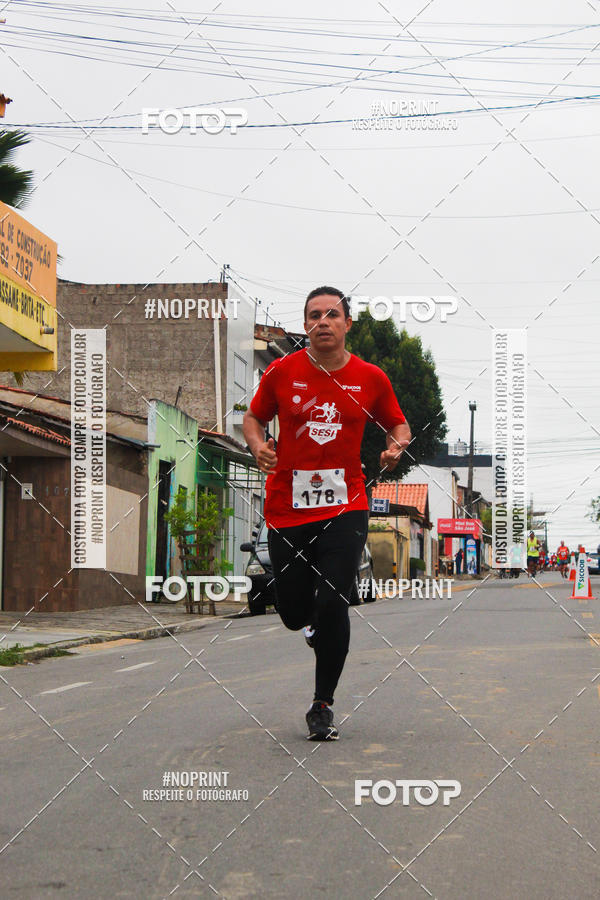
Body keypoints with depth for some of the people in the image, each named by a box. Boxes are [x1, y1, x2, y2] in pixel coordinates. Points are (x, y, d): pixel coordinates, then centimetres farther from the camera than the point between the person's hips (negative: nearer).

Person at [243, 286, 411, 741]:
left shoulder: (371, 378, 1)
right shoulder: (282, 372, 0)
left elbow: (397, 423, 16)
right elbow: (254, 417, 14)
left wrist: (397, 445, -6)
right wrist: (258, 445, -7)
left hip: (345, 507, -1)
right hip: (287, 507, 1)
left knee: (332, 605, -14)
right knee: (294, 614, 6)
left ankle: (323, 705, 4)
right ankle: (314, 623, 46)